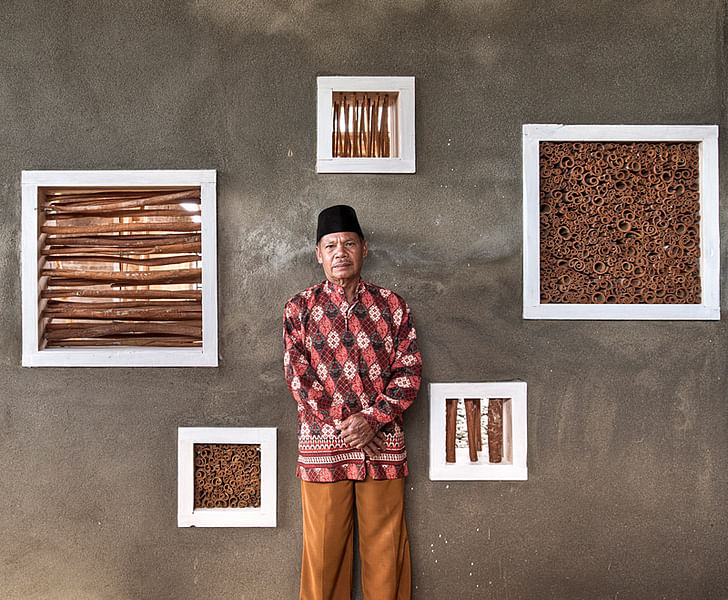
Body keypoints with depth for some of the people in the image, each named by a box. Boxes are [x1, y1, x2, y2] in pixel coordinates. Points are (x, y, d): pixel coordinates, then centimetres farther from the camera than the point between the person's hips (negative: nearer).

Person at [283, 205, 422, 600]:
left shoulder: (392, 306, 5)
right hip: (322, 444, 0)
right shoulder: (299, 308, 4)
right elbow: (298, 377, -1)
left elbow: (409, 371, 1)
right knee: (324, 549, 9)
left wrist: (371, 419, -12)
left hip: (383, 441, 1)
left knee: (385, 548, 10)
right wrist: (342, 426, -10)